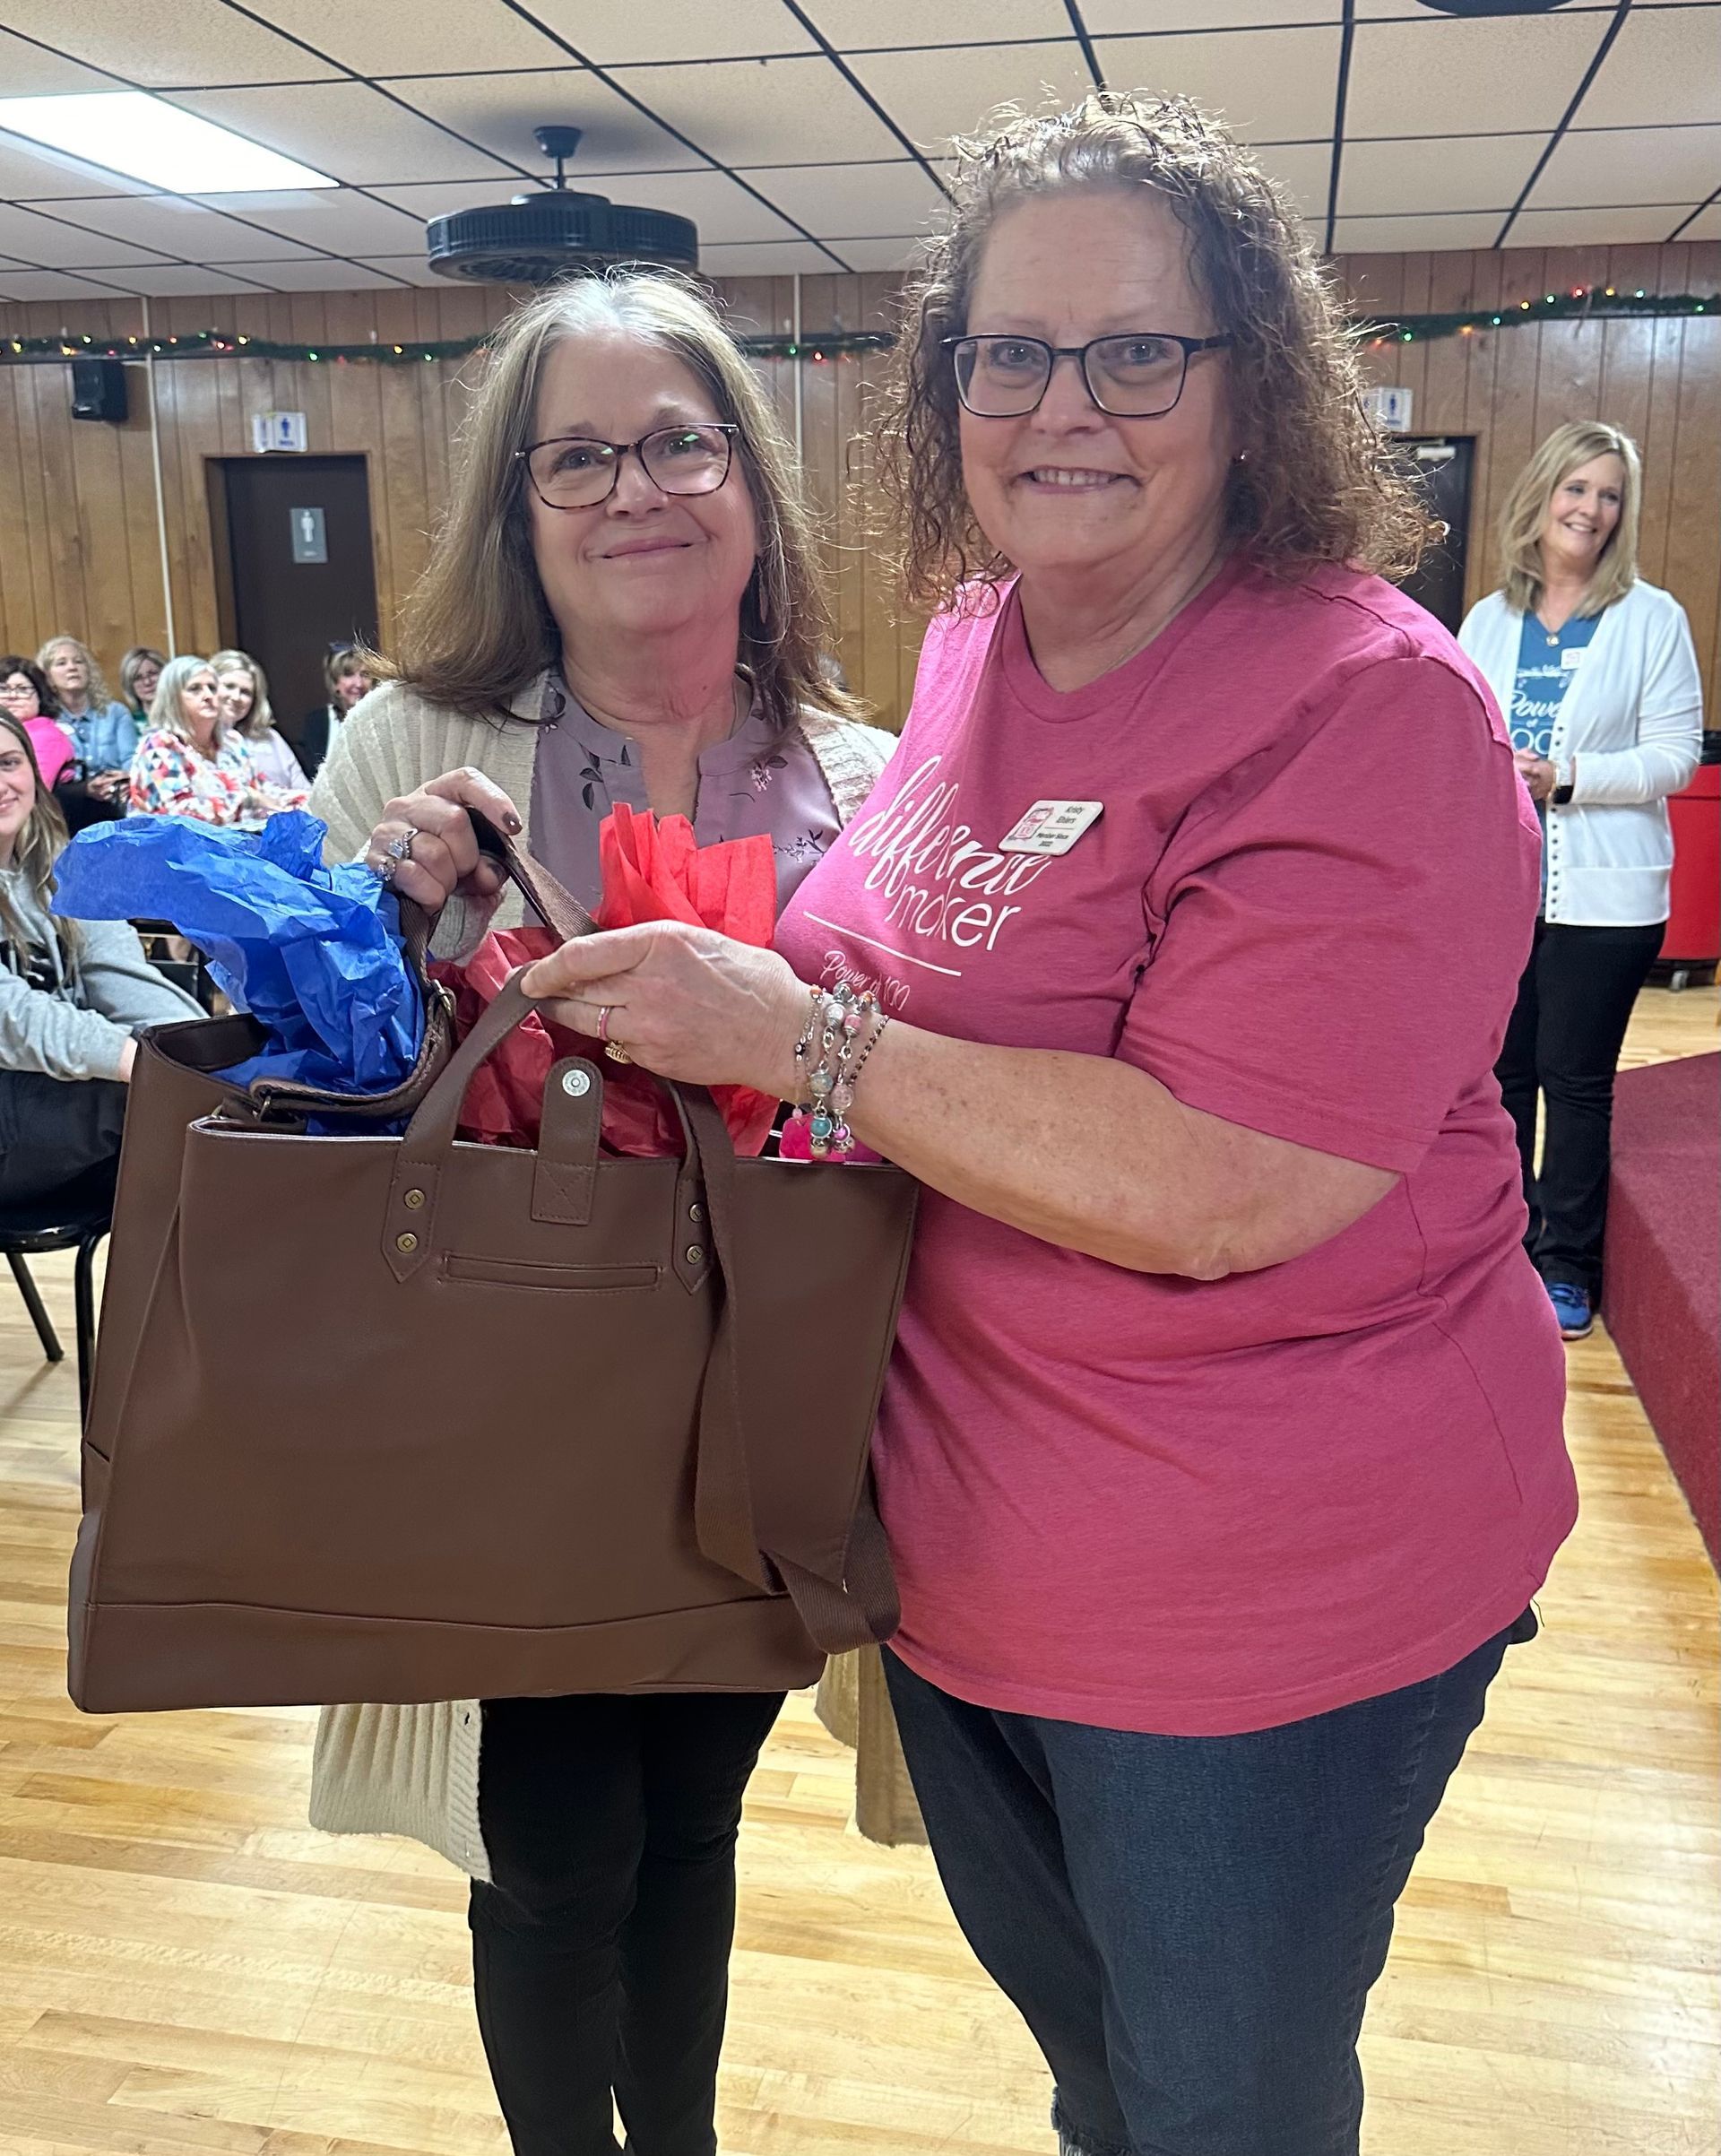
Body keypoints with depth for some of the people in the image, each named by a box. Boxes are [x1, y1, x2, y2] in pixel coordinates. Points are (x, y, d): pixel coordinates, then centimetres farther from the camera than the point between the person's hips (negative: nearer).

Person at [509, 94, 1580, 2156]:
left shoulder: (1369, 706, -23)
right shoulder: (972, 642, 1)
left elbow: (1220, 1193, -30)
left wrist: (795, 1036, -27)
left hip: (1267, 1598, -7)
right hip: (961, 1539, 7)